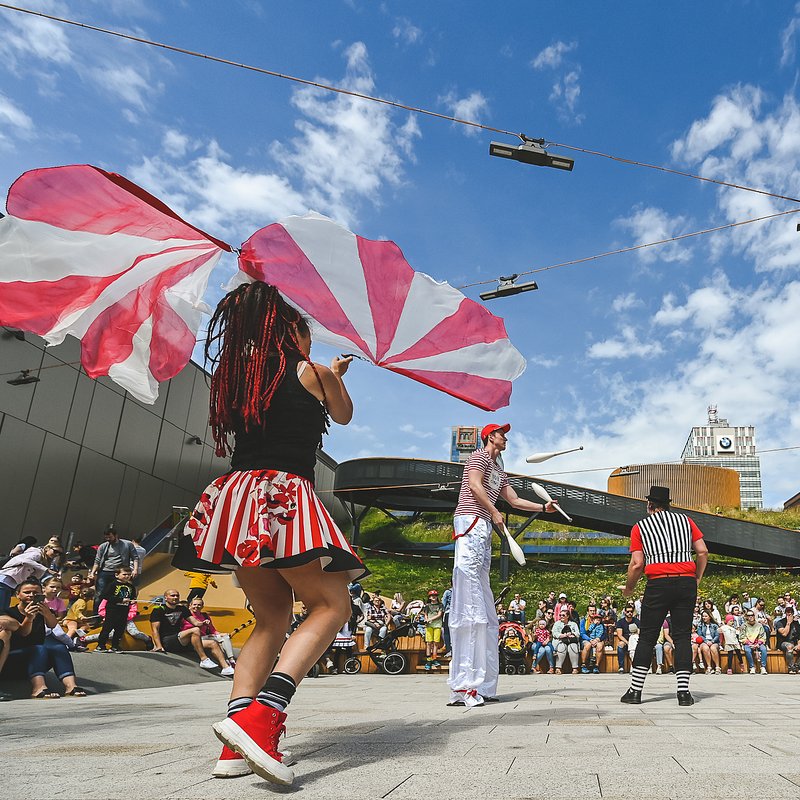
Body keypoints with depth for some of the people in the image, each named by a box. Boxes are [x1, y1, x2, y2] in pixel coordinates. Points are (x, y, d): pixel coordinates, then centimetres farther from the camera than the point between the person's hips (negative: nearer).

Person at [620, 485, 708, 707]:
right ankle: (684, 692, 4)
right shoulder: (685, 520, 15)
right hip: (686, 583, 2)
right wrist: (697, 579, 16)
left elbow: (637, 564, 0)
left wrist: (629, 588, 13)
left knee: (647, 637, 3)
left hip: (658, 584, -2)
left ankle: (635, 690, 5)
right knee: (682, 636, 7)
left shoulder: (640, 526, 7)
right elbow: (703, 551, 6)